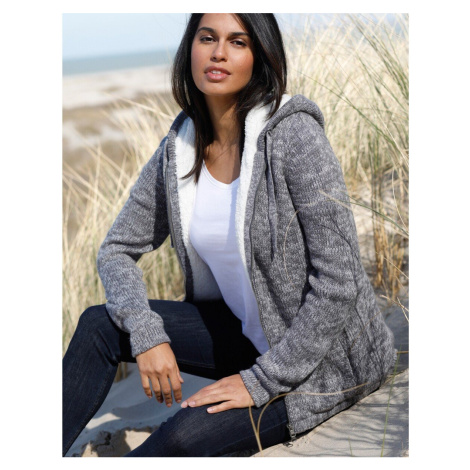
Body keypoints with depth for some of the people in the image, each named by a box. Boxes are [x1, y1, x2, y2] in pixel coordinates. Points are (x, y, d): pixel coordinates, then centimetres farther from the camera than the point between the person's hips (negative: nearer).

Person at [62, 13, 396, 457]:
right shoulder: (179, 146, -4)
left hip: (321, 353, -6)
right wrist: (146, 334, -14)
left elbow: (339, 282, -24)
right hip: (244, 328, 6)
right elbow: (117, 250, 3)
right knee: (99, 324, -9)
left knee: (186, 435, -24)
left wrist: (262, 379, -21)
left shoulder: (293, 134, -23)